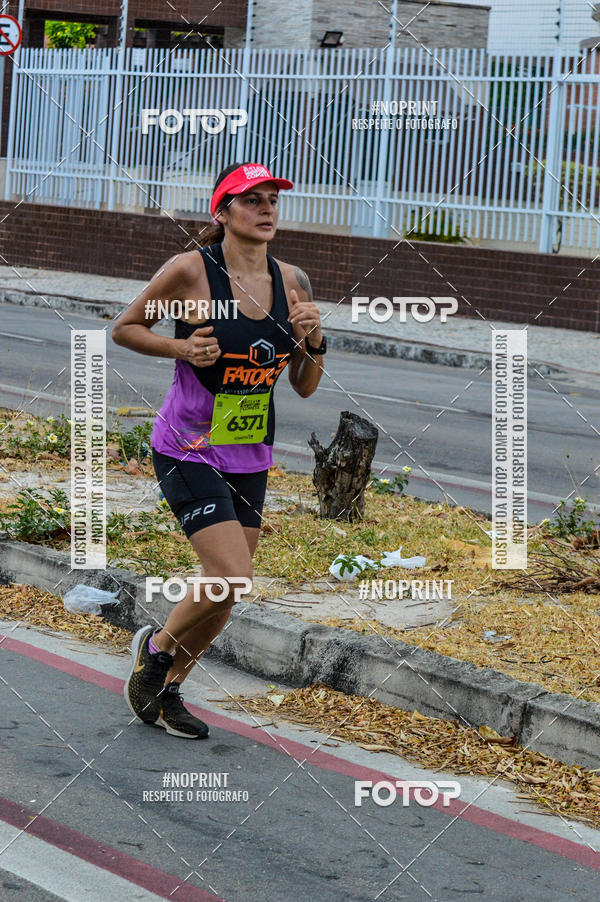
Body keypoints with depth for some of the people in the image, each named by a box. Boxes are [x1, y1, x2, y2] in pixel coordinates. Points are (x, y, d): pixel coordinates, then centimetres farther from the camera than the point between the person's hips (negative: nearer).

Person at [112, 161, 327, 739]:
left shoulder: (291, 281, 3)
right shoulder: (190, 270, -12)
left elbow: (304, 386, 9)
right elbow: (125, 329, 0)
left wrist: (313, 341, -10)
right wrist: (182, 348, -15)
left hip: (249, 457, 6)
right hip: (188, 450, -6)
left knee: (224, 593, 8)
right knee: (231, 578, -17)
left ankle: (166, 689, 30)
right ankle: (155, 646, 10)